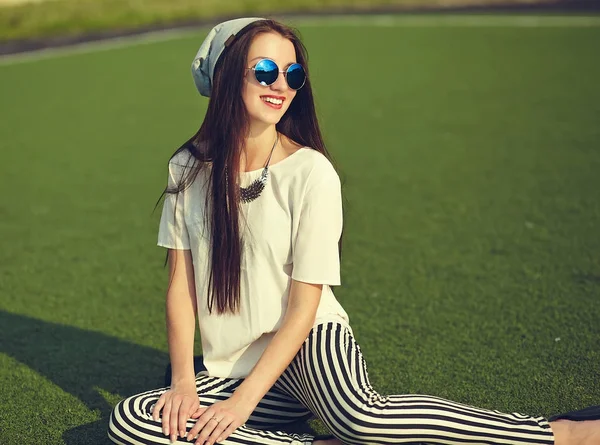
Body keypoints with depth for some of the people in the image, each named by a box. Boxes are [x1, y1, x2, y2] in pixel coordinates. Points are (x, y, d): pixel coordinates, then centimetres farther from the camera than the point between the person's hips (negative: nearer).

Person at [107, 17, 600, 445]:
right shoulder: (189, 169, 0)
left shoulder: (311, 172, -10)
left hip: (309, 347, -4)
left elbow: (303, 307, -11)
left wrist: (244, 399, -18)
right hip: (230, 369, 5)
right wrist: (184, 380, -8)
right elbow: (181, 284, 4)